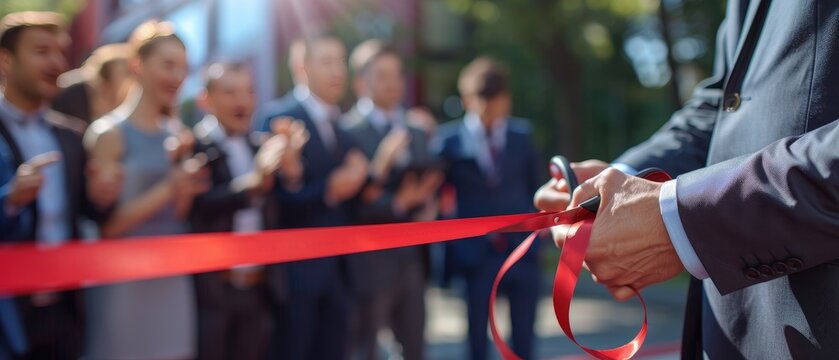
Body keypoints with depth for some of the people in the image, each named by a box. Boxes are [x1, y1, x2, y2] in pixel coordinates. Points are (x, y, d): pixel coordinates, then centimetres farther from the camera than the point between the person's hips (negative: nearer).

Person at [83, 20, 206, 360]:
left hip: (174, 282, 6)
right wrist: (167, 188, -19)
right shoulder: (110, 133, -8)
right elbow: (107, 224, -11)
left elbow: (179, 218, 11)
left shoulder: (178, 137, 9)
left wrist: (185, 186, -6)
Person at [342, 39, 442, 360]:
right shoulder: (348, 132, -11)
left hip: (412, 261, 7)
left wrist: (427, 206, -5)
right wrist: (396, 204, -25)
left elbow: (428, 187, 15)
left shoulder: (417, 134, 13)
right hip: (370, 264, -7)